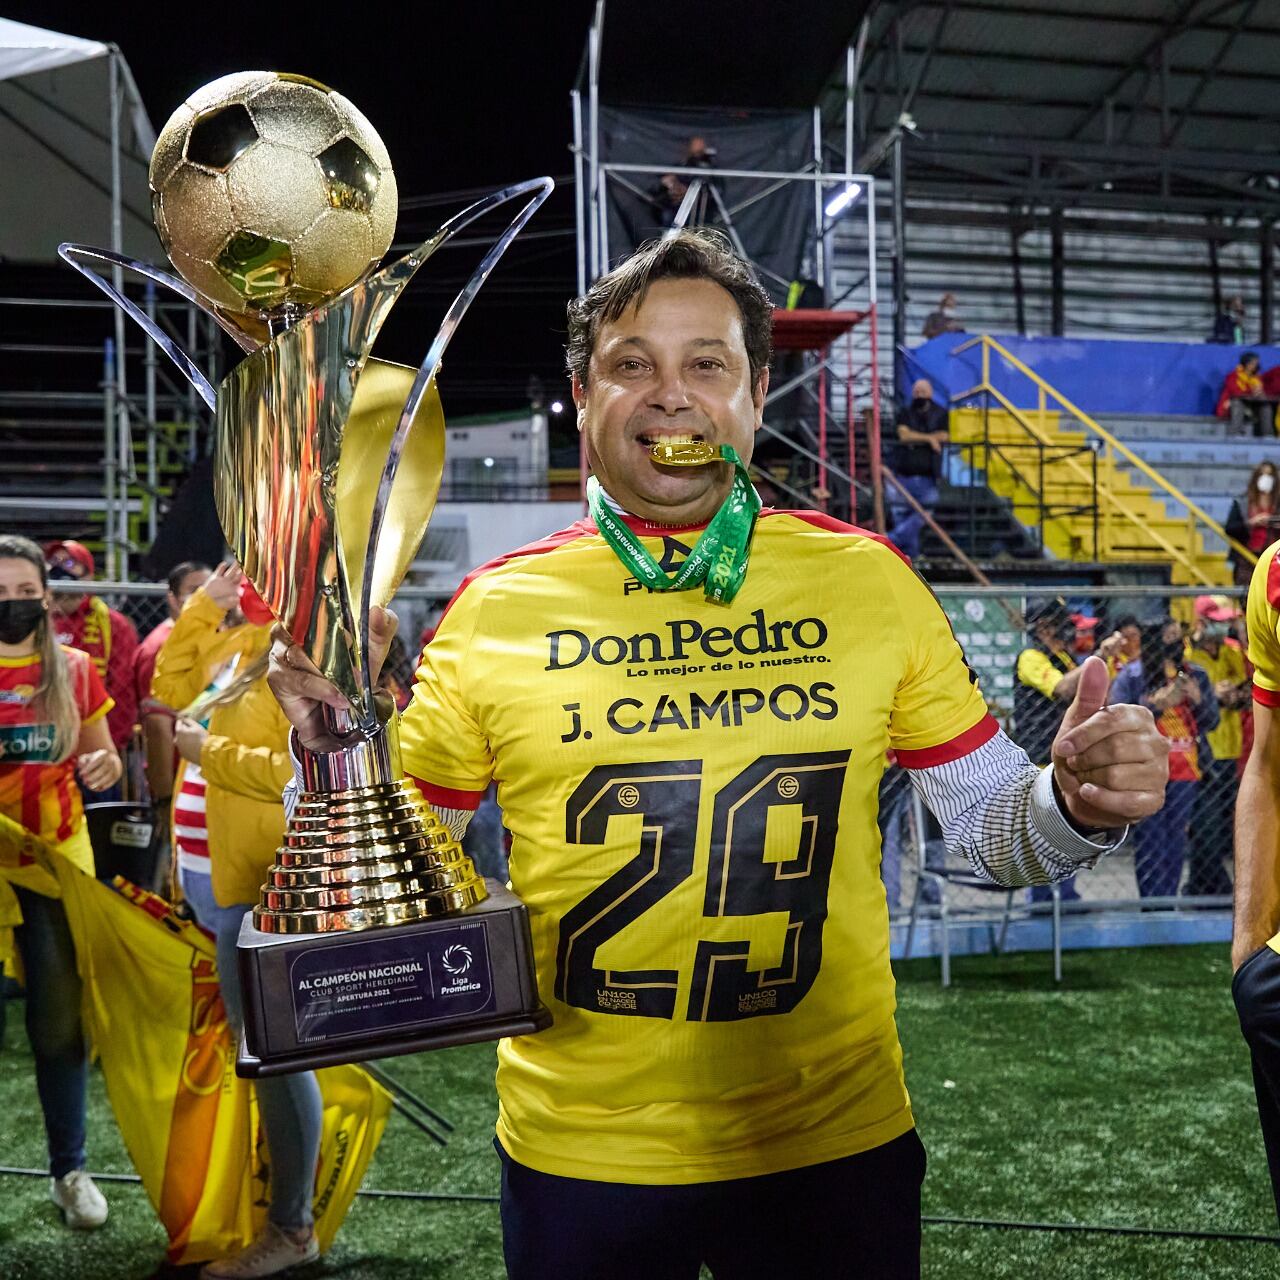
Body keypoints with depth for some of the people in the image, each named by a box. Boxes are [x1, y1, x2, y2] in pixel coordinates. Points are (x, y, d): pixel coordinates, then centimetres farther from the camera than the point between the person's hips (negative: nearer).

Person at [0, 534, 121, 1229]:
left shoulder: (73, 669, 3)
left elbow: (104, 764, 10)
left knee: (60, 1015, 6)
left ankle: (69, 1170, 19)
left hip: (56, 859, 1)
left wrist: (104, 766, -14)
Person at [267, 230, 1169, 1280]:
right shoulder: (494, 611, -6)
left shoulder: (867, 580, -4)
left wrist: (1077, 802, -18)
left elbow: (990, 824, 3)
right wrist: (344, 742, -16)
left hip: (835, 1141, 1)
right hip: (576, 1151, 0)